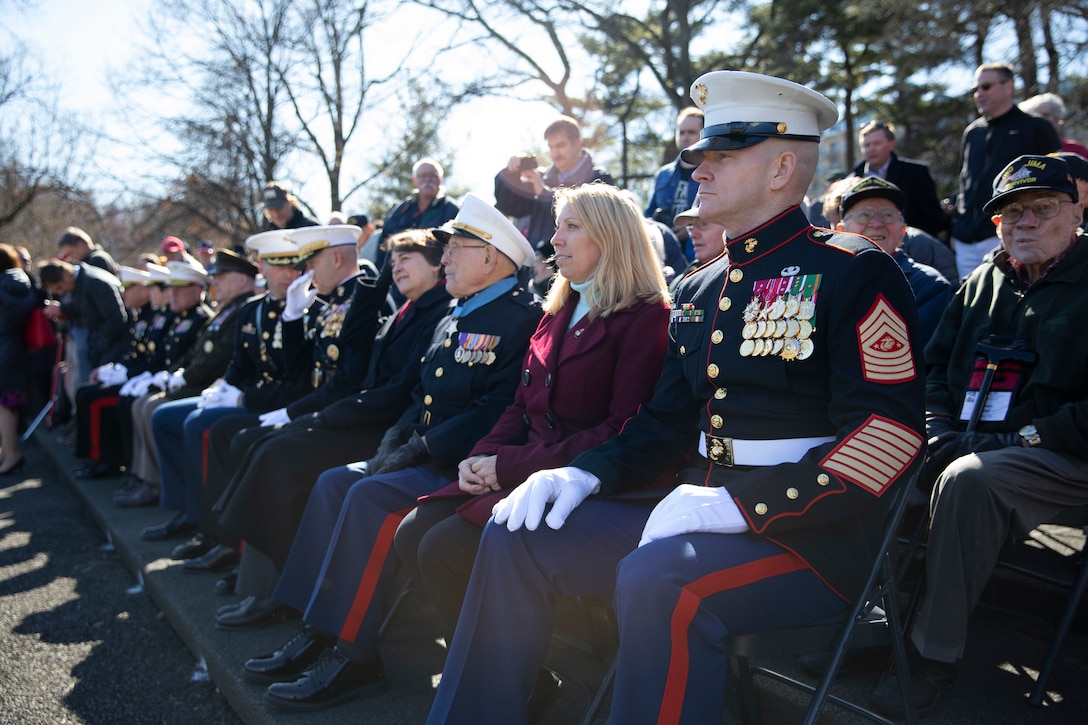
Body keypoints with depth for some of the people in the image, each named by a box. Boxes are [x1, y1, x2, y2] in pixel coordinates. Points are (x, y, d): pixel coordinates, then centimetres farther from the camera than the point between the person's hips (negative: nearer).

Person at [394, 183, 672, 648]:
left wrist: (509, 465, -18)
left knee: (443, 550, -21)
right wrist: (482, 457, -2)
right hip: (519, 470, 8)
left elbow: (624, 431, -17)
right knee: (410, 535, -7)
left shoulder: (647, 317, -9)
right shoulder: (558, 312, 19)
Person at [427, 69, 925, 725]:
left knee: (657, 579, -36)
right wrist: (587, 473, 0)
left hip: (814, 531, -7)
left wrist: (743, 505, -24)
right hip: (699, 507, 8)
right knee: (516, 533, -1)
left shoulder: (854, 273, -8)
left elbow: (889, 434, -18)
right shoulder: (699, 291, 15)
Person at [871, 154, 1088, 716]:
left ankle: (936, 656, -21)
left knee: (967, 479, -34)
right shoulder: (985, 280, 15)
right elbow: (935, 365, 17)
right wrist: (940, 433, 1)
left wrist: (1026, 438, -17)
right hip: (969, 444, 6)